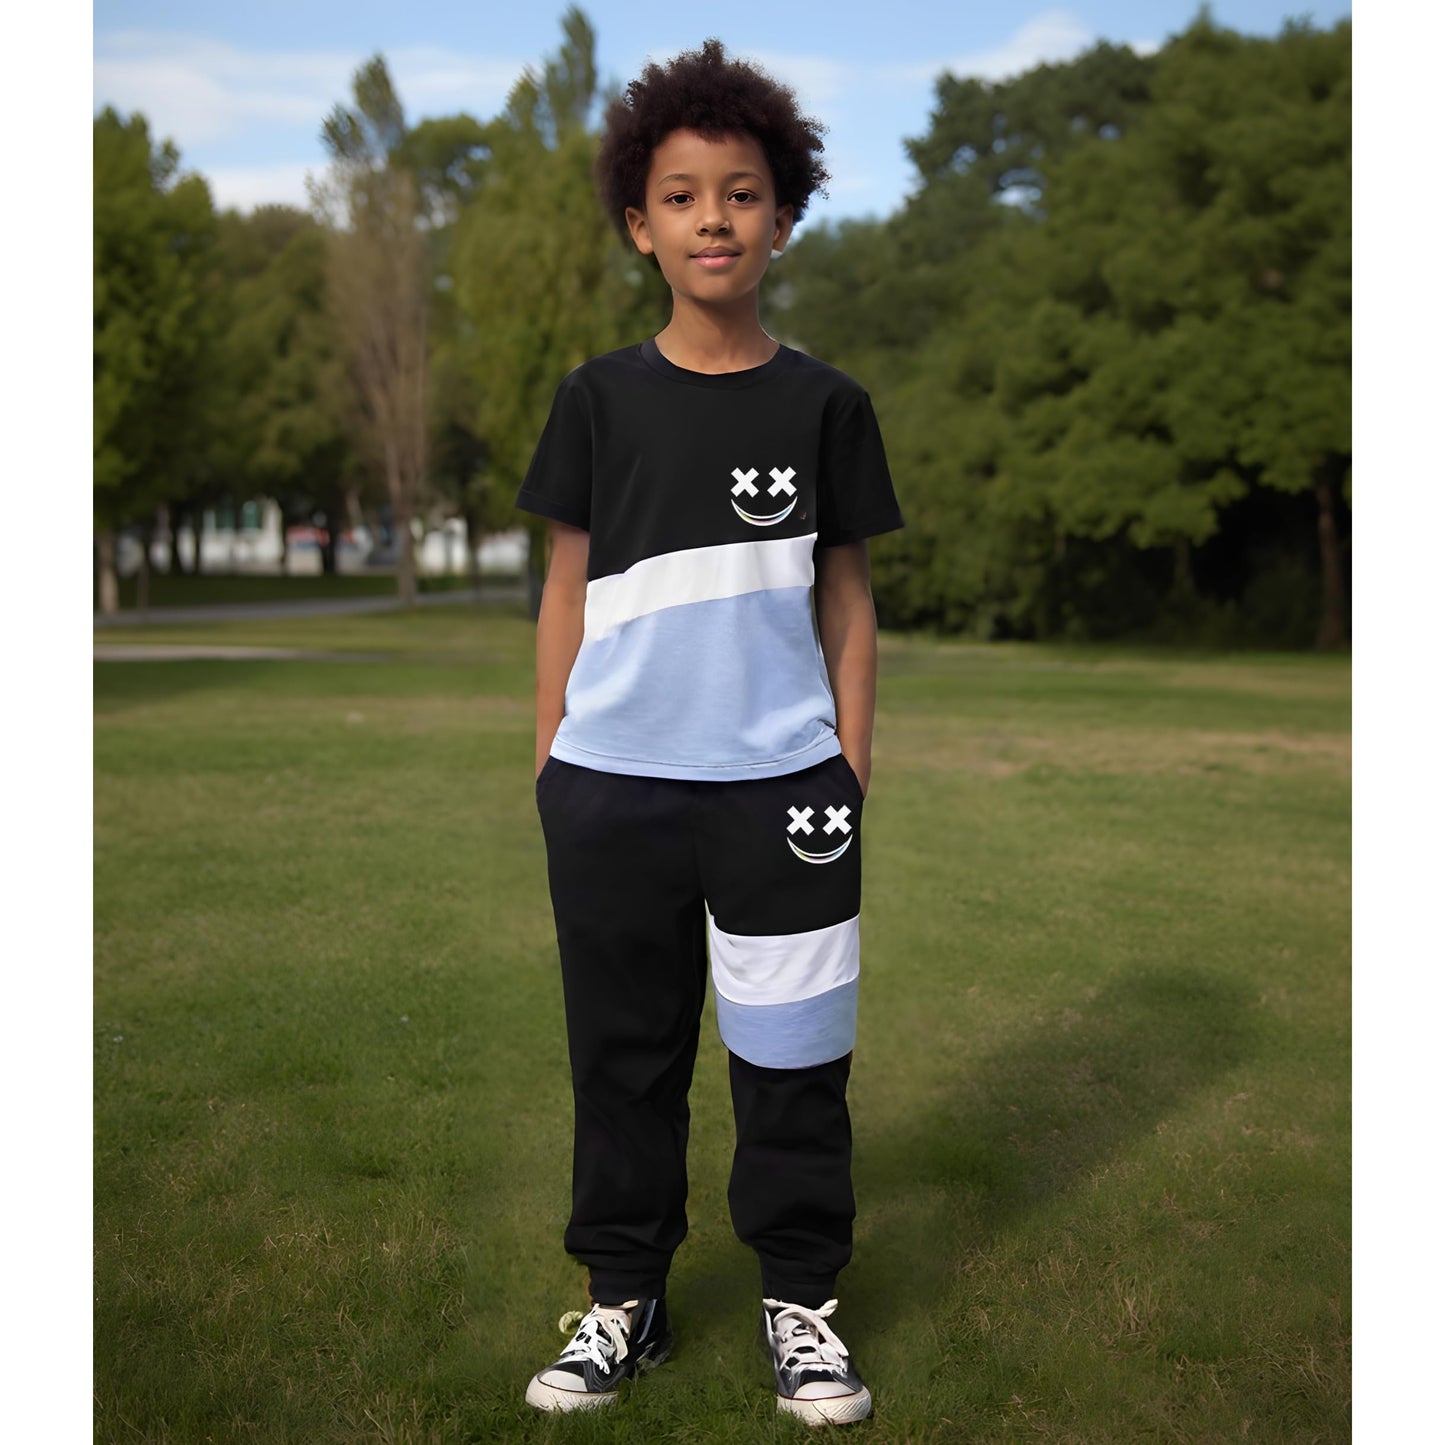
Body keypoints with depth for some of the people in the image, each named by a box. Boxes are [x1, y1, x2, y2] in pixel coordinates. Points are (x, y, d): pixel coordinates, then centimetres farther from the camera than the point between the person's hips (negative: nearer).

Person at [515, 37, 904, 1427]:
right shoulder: (599, 398, 4)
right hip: (614, 780, 1)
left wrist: (852, 754, 2)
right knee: (624, 1048, 10)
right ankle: (623, 1297, 25)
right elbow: (567, 584, 7)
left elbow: (845, 591, 7)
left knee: (791, 1049, 6)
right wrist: (549, 752, 4)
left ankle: (799, 1296, 23)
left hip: (781, 781, 0)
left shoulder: (823, 404, 4)